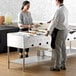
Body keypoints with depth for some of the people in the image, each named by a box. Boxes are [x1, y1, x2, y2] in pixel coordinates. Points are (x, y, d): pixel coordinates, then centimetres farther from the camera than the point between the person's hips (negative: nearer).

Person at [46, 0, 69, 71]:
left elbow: (54, 22, -19)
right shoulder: (65, 9, 7)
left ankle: (56, 66, 7)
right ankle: (63, 65, 22)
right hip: (65, 31, 9)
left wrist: (48, 31, -10)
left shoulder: (59, 10, -20)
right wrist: (53, 20, 19)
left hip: (59, 31, -9)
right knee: (63, 48, 14)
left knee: (56, 49, 0)